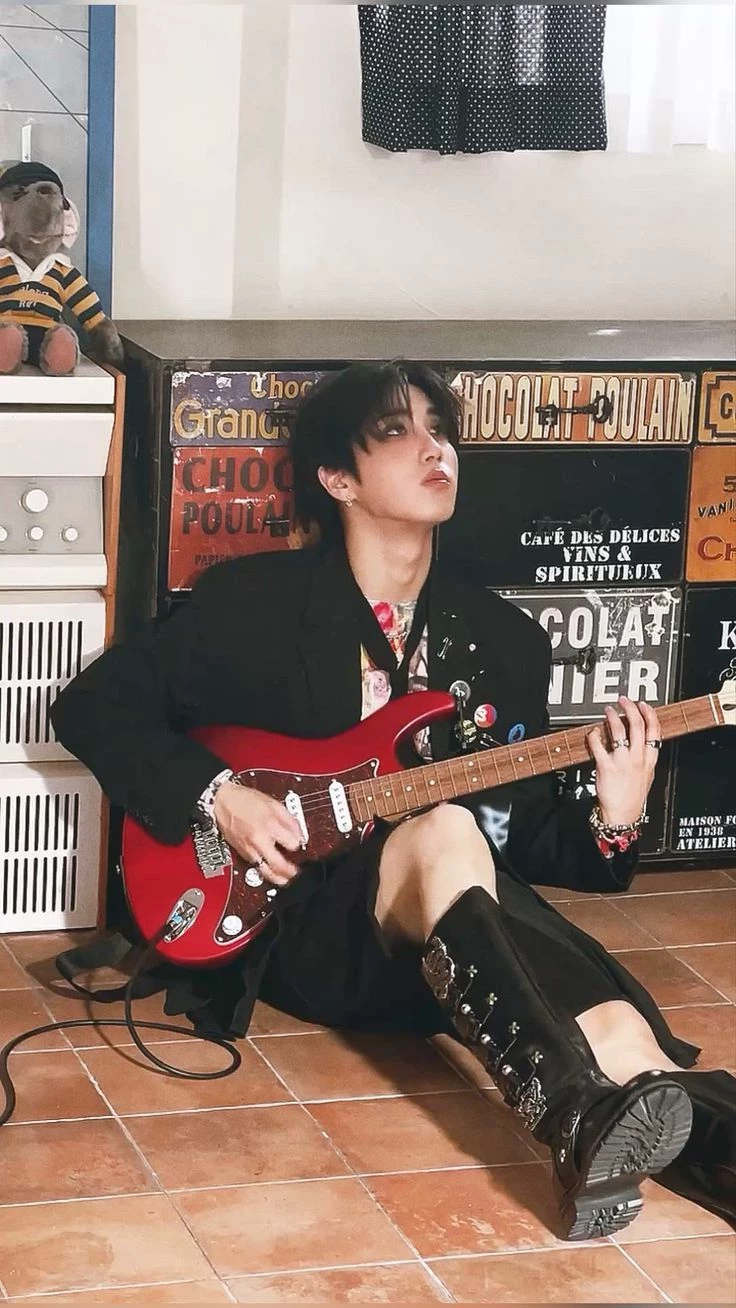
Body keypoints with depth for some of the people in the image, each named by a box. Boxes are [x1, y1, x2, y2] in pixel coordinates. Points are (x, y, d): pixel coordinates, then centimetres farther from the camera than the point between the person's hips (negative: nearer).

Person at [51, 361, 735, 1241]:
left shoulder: (506, 638, 13)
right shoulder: (253, 601, 1)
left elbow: (525, 839, 14)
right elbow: (92, 705, 3)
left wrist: (610, 823, -8)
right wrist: (215, 797, -11)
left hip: (449, 955, 5)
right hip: (292, 924, -4)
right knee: (444, 831, -39)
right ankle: (585, 1128, -58)